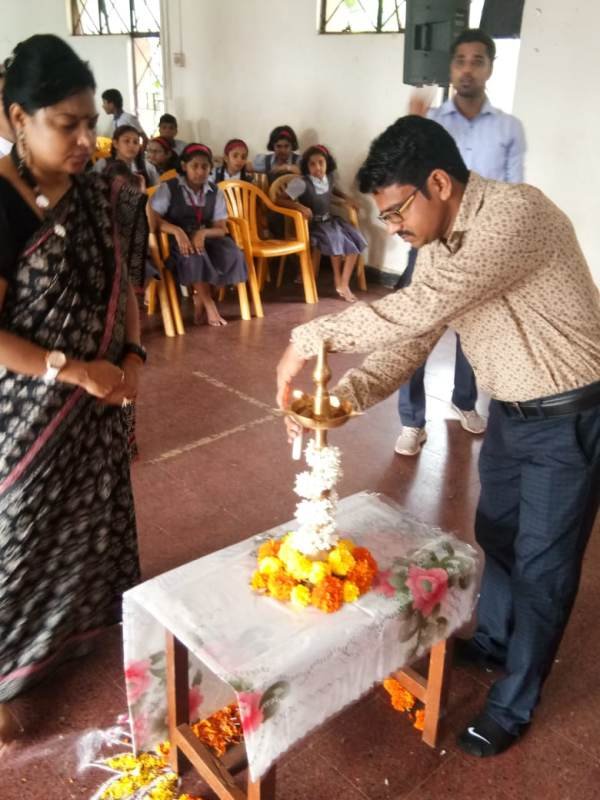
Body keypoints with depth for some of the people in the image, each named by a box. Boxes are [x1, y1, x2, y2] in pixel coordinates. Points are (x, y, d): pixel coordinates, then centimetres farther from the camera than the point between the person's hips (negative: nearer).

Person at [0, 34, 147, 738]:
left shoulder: (101, 197, 0)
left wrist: (132, 357, -6)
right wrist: (76, 370, -23)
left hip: (97, 405, 6)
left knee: (94, 519, 20)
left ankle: (85, 627, 45)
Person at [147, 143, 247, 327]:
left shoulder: (215, 192, 6)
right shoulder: (168, 188, -4)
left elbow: (221, 228, 1)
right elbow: (152, 219, -11)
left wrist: (203, 233, -23)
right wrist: (177, 231, -29)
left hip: (204, 238, 4)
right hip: (174, 241, -4)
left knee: (231, 253, -25)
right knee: (194, 256, -37)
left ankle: (199, 298, -11)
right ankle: (209, 304, -21)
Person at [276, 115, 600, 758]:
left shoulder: (516, 213, -29)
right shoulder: (438, 245, -1)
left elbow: (422, 307, -38)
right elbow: (410, 339, -3)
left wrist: (308, 339, -31)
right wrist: (345, 393, -19)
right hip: (509, 412, 8)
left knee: (542, 564, 6)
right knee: (495, 534, 23)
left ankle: (513, 702, 27)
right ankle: (493, 639, 49)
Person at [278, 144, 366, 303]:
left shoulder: (329, 178, 0)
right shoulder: (301, 183, -19)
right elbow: (280, 200, -20)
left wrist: (345, 198, 10)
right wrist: (299, 206, -33)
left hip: (330, 220, 6)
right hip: (312, 225, -6)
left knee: (354, 240, -14)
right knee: (335, 239, -30)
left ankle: (344, 285, -11)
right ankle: (337, 281, -9)